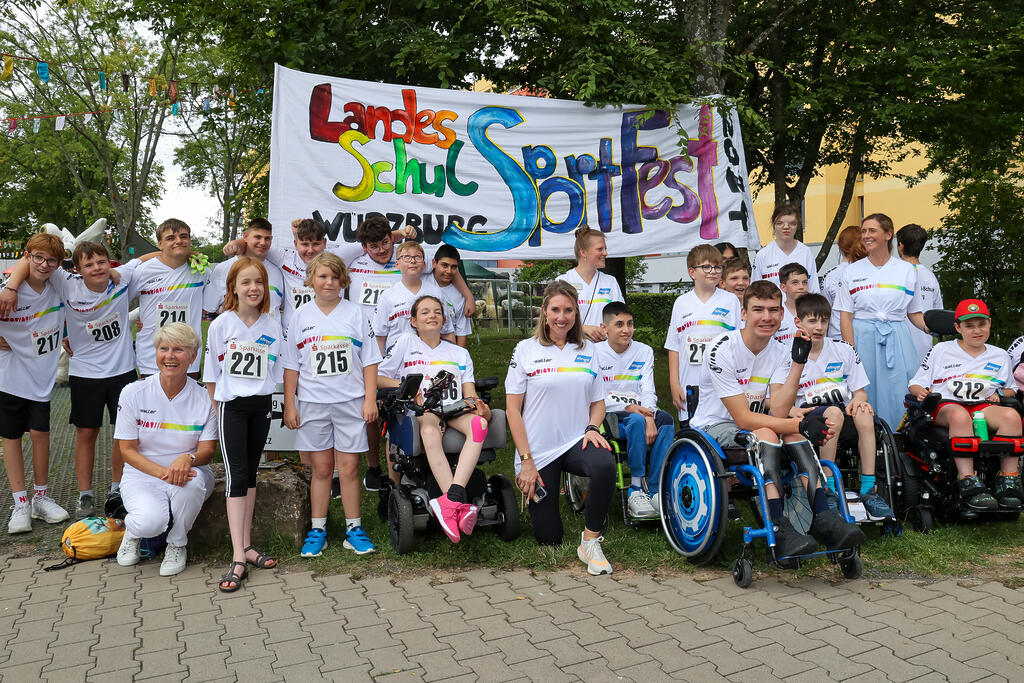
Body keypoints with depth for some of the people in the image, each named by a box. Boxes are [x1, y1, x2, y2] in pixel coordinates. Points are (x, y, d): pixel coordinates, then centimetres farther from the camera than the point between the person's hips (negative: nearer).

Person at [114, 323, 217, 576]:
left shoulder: (204, 397, -6)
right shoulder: (134, 393, -6)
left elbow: (207, 450, -5)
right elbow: (127, 449, -5)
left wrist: (187, 458, -30)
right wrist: (163, 472, -22)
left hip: (188, 475, 1)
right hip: (143, 475, -1)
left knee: (193, 480, -36)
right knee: (150, 521, -32)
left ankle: (177, 545, -7)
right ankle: (133, 531, 10)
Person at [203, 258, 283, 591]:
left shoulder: (272, 326, 1)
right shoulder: (221, 324, -6)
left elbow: (276, 371, 8)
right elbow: (211, 373, 0)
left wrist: (266, 399, 5)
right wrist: (214, 410, 1)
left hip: (261, 406, 3)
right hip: (231, 405, -3)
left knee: (250, 473, 11)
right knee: (236, 476, -8)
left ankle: (246, 546, 20)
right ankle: (238, 558, -8)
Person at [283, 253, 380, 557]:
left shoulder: (354, 313, 4)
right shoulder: (301, 316, 7)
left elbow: (369, 360, 3)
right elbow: (291, 365, 8)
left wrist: (370, 400, -3)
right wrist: (289, 405, 4)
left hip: (350, 401, -1)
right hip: (312, 403, 1)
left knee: (349, 467, 3)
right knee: (321, 468, 7)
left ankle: (354, 529, 14)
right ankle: (317, 530, 19)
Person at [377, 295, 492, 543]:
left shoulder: (460, 353, 25)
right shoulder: (405, 343, 18)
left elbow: (470, 395, 15)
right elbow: (378, 377, 10)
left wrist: (479, 407, -9)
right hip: (419, 410, -2)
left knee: (479, 423, -33)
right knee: (429, 429, -40)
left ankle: (450, 499, -47)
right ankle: (459, 503, -49)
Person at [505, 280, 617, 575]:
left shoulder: (588, 350, 9)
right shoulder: (526, 350, 0)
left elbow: (598, 402, 15)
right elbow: (513, 408, -3)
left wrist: (592, 428, -8)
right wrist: (526, 461, -9)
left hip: (576, 442, 2)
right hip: (538, 451, -2)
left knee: (605, 465, -35)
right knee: (549, 539, 0)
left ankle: (590, 541, -15)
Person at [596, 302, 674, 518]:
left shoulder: (644, 352, 10)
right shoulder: (595, 353, 0)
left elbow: (648, 392, 0)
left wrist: (649, 417, -21)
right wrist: (628, 407, -20)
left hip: (640, 412, 4)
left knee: (665, 419, -28)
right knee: (635, 421, -35)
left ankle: (656, 491, -27)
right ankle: (636, 490, -30)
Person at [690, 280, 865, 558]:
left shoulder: (780, 352, -1)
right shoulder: (723, 350, -19)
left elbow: (778, 413, -16)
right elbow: (744, 419, -22)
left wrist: (798, 362, -20)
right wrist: (800, 424, -28)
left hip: (752, 427, 5)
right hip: (715, 428, -5)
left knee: (792, 435, -26)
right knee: (766, 434, -34)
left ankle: (823, 517, -28)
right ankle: (778, 529, -38)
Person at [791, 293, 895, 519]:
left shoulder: (844, 350, 13)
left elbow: (860, 391, 13)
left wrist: (857, 400, -10)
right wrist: (791, 411, -19)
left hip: (844, 413, 3)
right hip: (810, 415, -3)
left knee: (863, 413, -32)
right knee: (834, 412, -36)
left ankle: (868, 490, -28)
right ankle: (828, 490, -32)